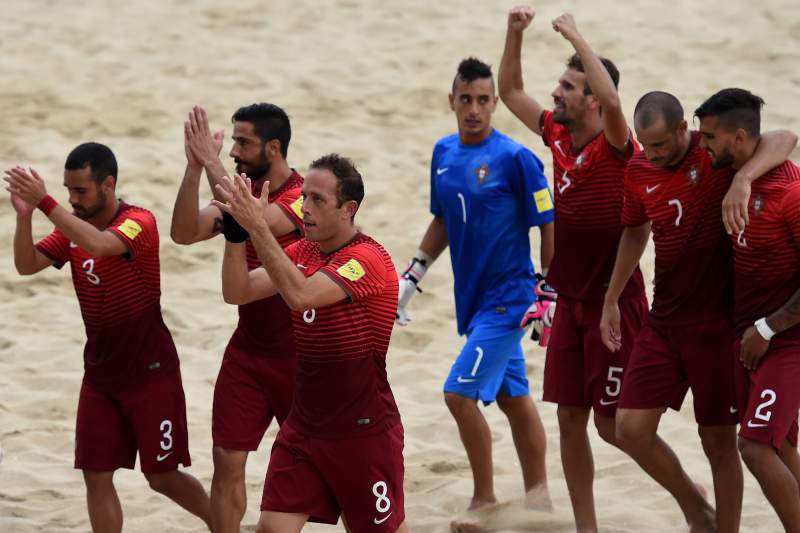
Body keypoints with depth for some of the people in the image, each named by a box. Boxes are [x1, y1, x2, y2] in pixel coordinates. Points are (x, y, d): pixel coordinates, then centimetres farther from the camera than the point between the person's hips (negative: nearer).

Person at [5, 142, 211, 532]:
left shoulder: (139, 222, -16)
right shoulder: (73, 226, 4)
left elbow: (99, 244, -36)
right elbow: (26, 265, -6)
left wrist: (44, 202, -37)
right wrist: (24, 215, -23)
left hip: (150, 372, -6)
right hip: (99, 377, 6)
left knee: (163, 477, 3)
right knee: (96, 476, 1)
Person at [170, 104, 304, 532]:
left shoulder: (304, 197, -16)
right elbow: (184, 233, -9)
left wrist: (211, 162, -32)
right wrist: (194, 168, -21)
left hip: (297, 354, -5)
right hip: (247, 349, 5)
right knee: (227, 462, -1)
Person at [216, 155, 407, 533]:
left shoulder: (367, 259, -18)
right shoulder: (303, 252, 6)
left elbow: (300, 295, -34)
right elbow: (237, 292, -3)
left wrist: (257, 227, -33)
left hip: (363, 430, -7)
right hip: (303, 426, 7)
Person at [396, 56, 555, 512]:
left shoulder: (515, 158, -15)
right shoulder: (444, 153, 6)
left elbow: (549, 226, -12)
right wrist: (412, 278, 14)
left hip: (507, 296, -7)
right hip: (473, 295, 7)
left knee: (460, 392, -12)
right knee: (512, 396, 16)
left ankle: (484, 499, 1)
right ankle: (539, 497, 27)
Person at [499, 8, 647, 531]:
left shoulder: (615, 146, -16)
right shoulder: (558, 136, 4)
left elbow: (612, 100, -38)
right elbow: (511, 92, 15)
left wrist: (575, 36, -31)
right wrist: (515, 33, 1)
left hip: (614, 303, -7)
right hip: (571, 301, 7)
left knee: (613, 423, -3)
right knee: (570, 418, 8)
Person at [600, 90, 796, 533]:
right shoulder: (638, 172, 3)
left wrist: (742, 178, -47)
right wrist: (612, 301, 23)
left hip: (717, 322, -5)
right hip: (663, 321, 5)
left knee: (718, 440, 3)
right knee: (630, 428, 0)